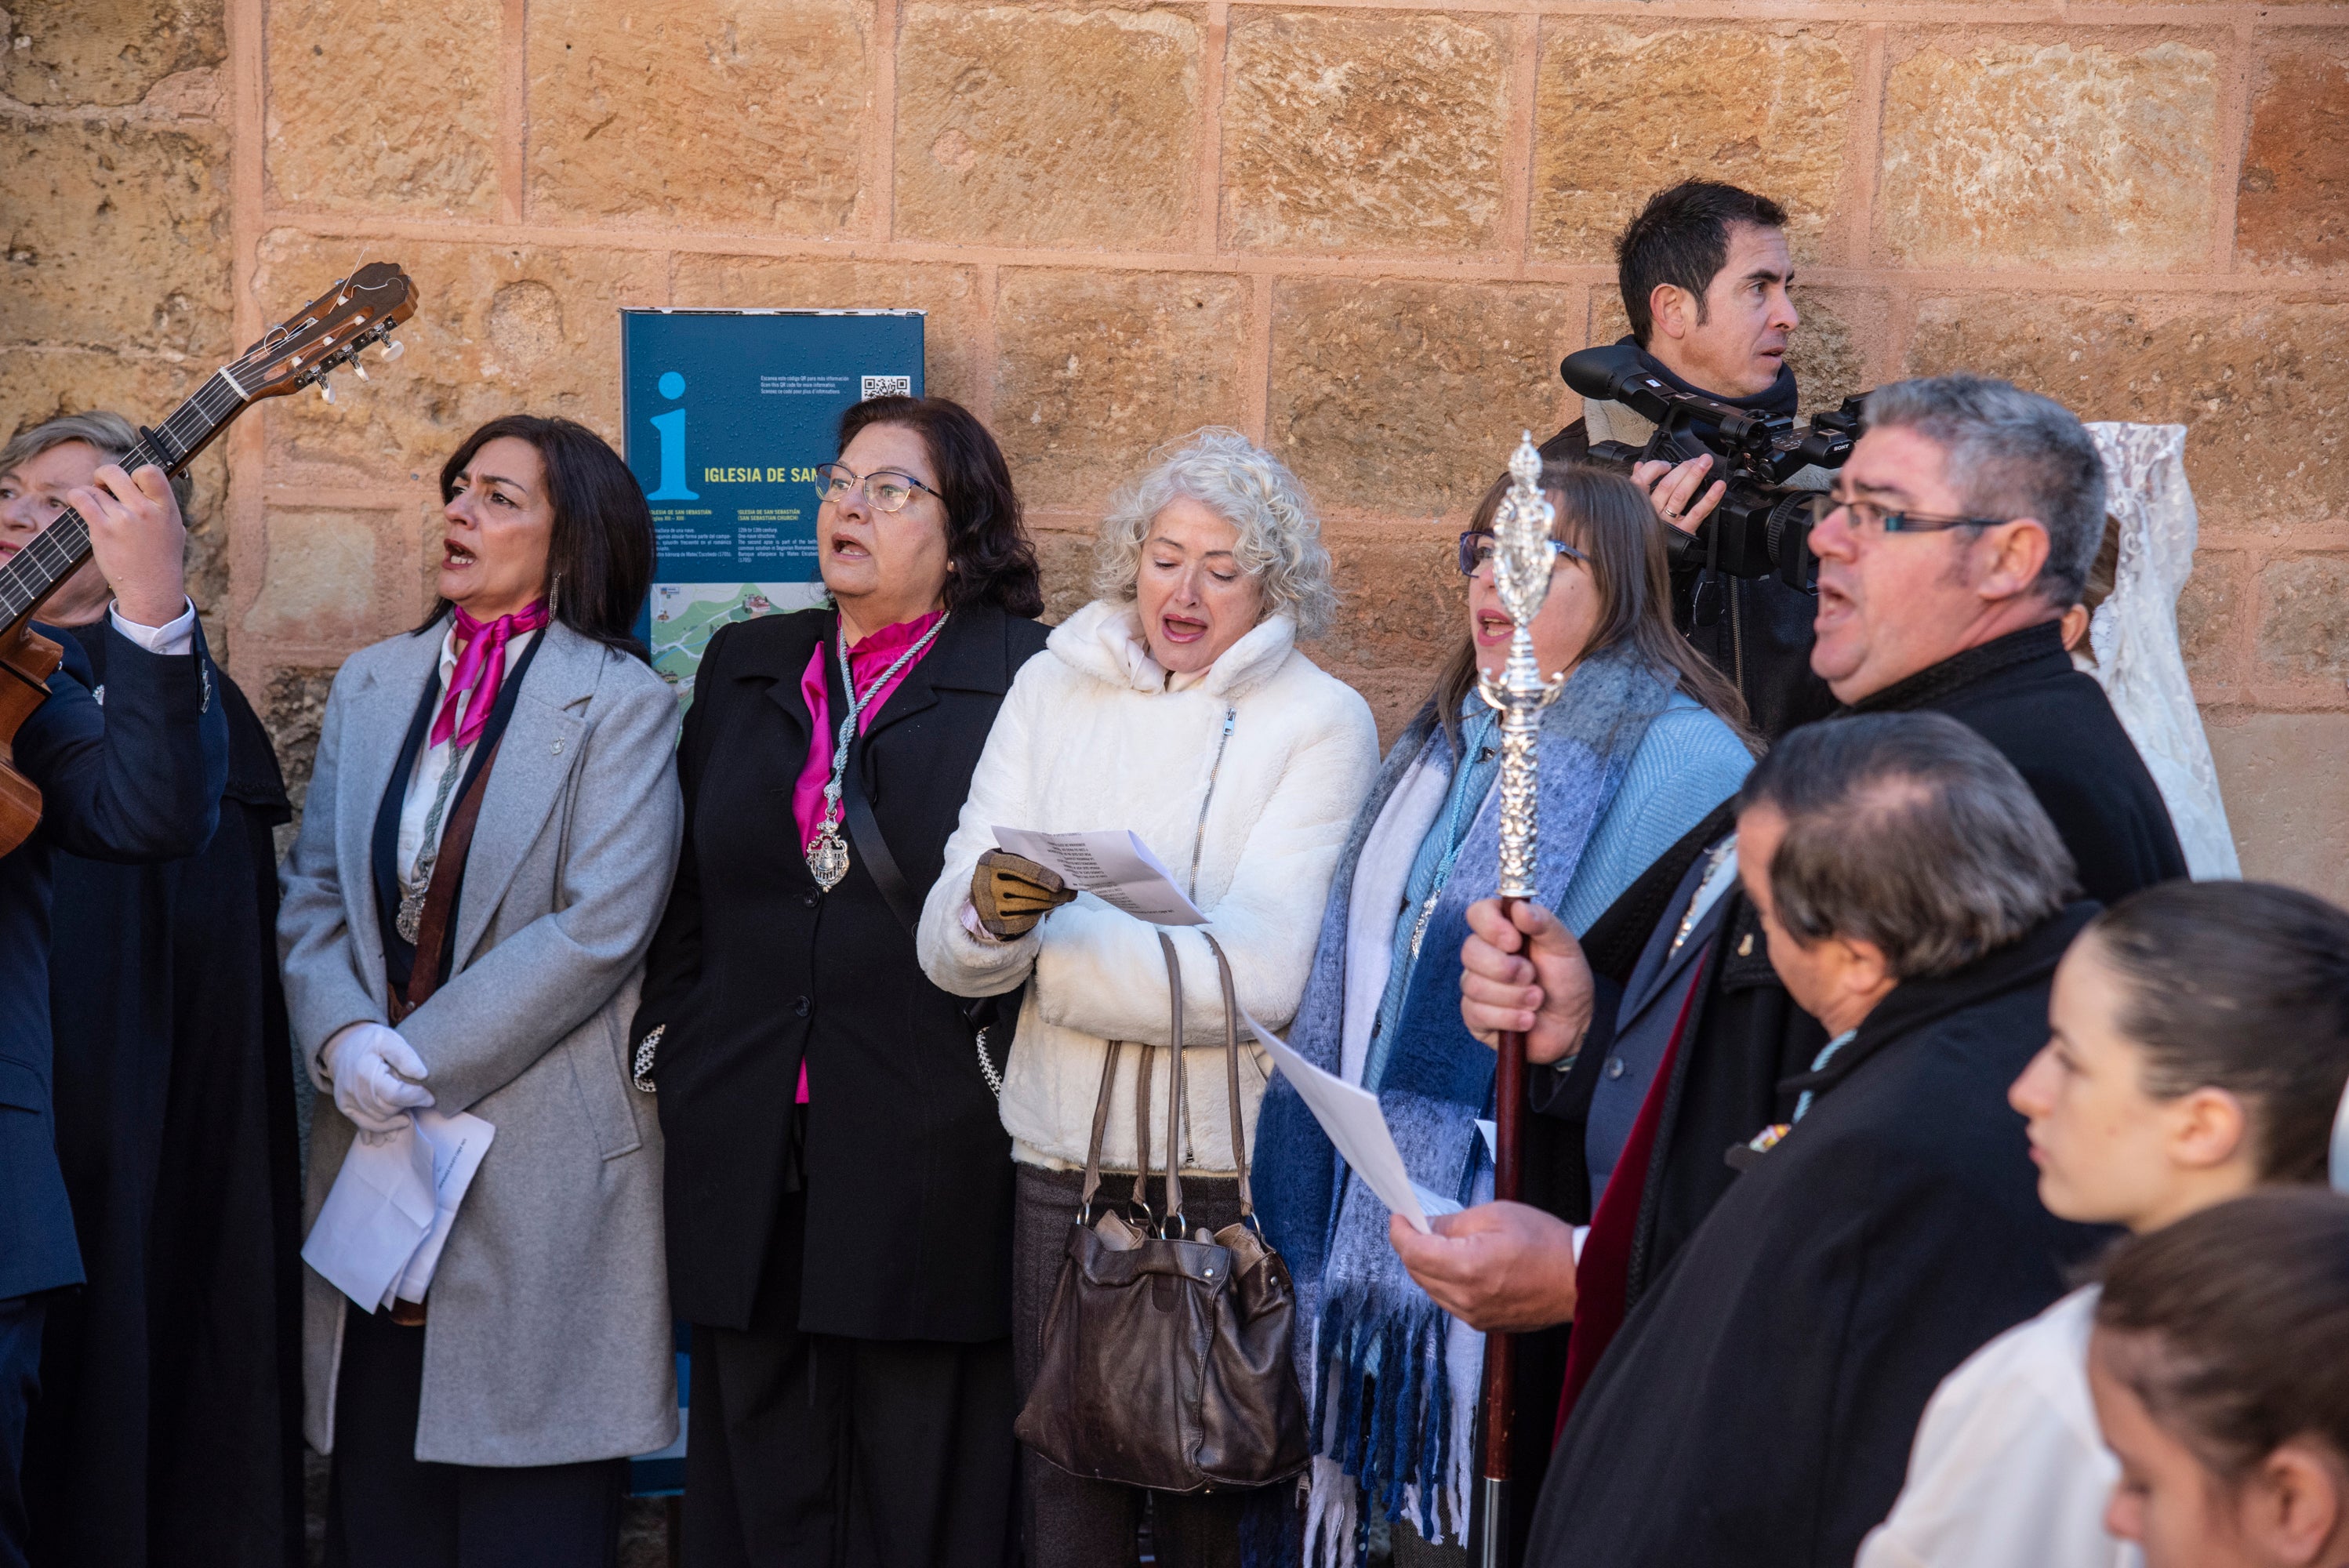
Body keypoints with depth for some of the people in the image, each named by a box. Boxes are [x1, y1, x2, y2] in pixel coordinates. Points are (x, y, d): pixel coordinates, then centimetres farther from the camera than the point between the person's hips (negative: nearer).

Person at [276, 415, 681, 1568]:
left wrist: (426, 1060, -15)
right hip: (373, 1140, 5)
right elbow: (312, 896, 10)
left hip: (539, 1156, -5)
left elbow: (600, 928, -13)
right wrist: (343, 1040, -9)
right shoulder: (370, 685, 14)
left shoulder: (621, 702, -4)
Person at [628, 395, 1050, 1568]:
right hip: (746, 1155, 5)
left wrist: (1014, 1067, -11)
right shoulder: (746, 667, 16)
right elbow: (684, 890, 18)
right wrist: (664, 1048, 9)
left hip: (932, 1155, -4)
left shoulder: (1028, 677, 0)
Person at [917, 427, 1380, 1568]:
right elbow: (947, 949, 3)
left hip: (1233, 1173, -3)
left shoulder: (1323, 723, -3)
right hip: (1062, 1163, 3)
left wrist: (1039, 943, -6)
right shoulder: (1052, 691, 8)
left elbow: (1261, 972, -16)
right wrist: (989, 912, -21)